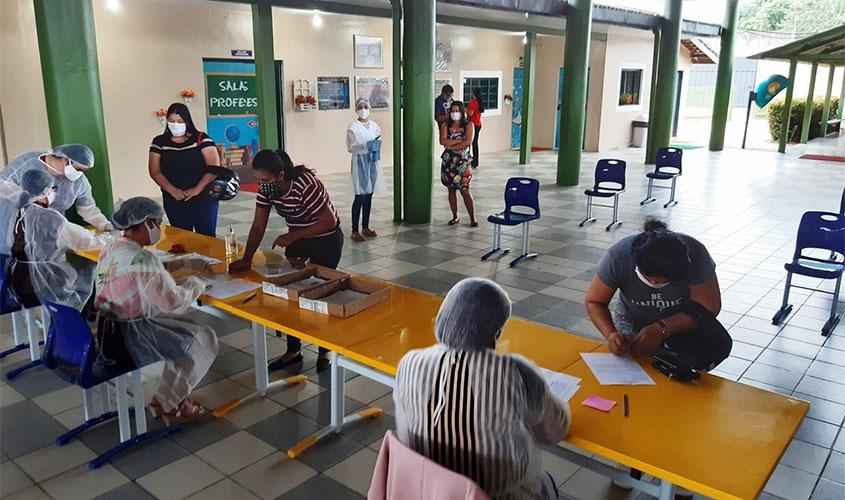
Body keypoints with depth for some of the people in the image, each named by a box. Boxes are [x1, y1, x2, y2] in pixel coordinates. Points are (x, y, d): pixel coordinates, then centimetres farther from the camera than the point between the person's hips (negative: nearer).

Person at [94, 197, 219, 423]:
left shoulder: (109, 251, 4)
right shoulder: (142, 259, -23)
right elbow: (173, 302, -22)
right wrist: (195, 284, -4)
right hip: (133, 335, -9)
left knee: (185, 330, 22)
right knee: (204, 339, 4)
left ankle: (167, 398, 23)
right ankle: (168, 403, 13)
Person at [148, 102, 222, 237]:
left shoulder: (201, 139, -2)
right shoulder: (159, 142, 6)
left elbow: (214, 167, -9)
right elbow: (155, 171, 2)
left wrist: (197, 189, -17)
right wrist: (172, 190, -14)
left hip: (204, 199, -2)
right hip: (174, 201, 2)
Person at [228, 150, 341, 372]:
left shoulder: (305, 185, -32)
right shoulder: (266, 188, -12)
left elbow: (329, 221, -28)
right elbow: (258, 226, -8)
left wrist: (292, 236, -29)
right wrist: (246, 260, -16)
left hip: (326, 240, -6)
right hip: (296, 238, 7)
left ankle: (325, 350, 22)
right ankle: (293, 351, 19)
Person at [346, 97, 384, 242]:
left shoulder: (374, 125, 9)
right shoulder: (353, 127, -8)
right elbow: (350, 148, -12)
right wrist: (365, 146, -24)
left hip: (372, 162, 6)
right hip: (360, 162, -6)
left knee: (369, 195, 9)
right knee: (360, 196, -9)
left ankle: (365, 227, 20)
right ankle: (355, 231, -4)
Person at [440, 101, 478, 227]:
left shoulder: (469, 125, 0)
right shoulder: (445, 126, 7)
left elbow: (468, 142, -14)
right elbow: (443, 141, -10)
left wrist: (451, 146, -9)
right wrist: (460, 139, -13)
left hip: (462, 161, -3)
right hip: (448, 161, 3)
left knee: (465, 191, -6)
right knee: (451, 190, 10)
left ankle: (473, 218, 2)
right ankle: (455, 217, 22)